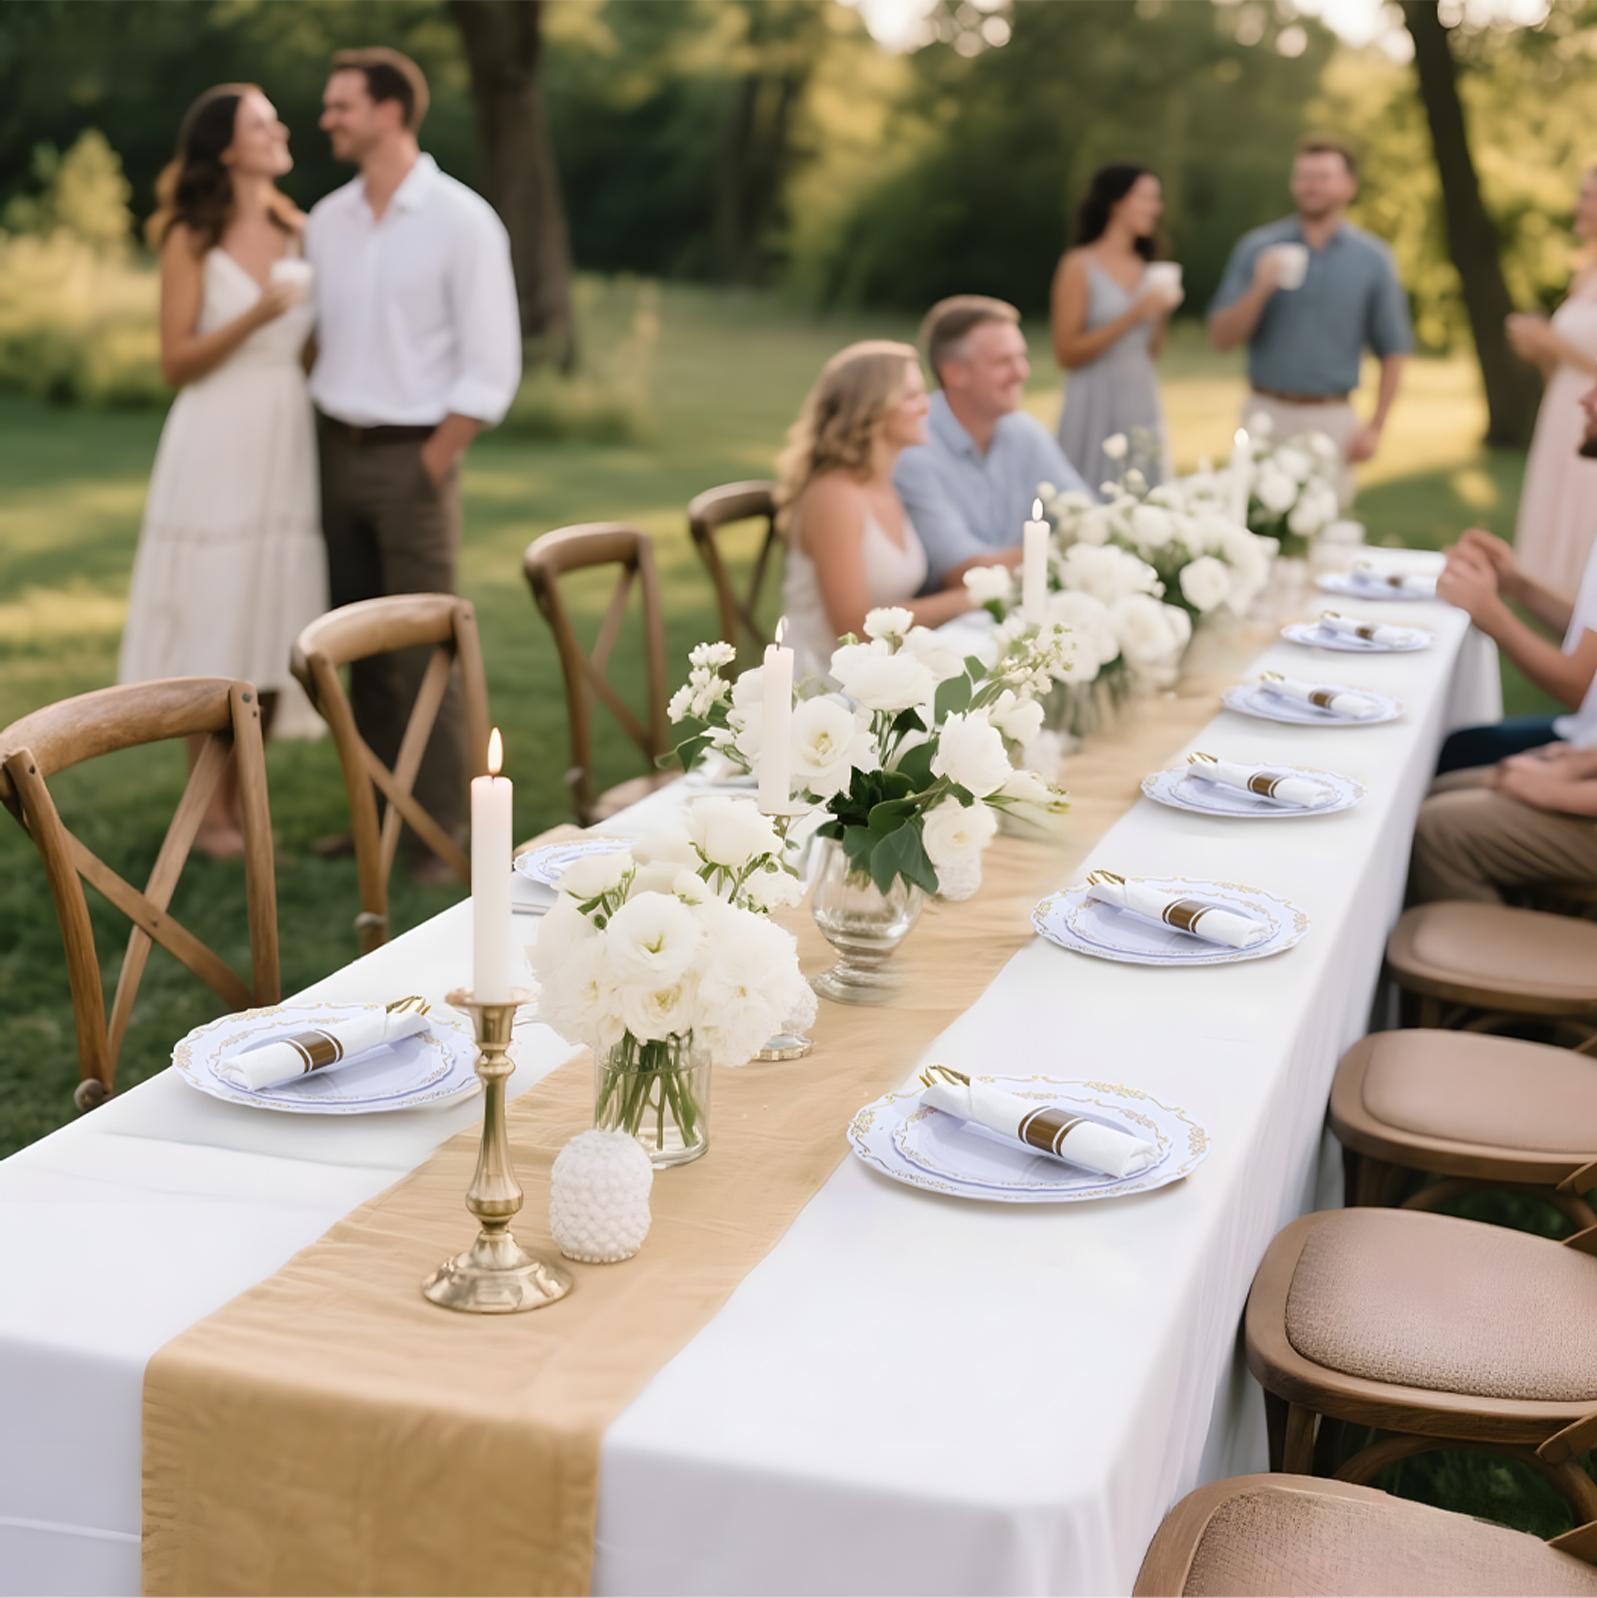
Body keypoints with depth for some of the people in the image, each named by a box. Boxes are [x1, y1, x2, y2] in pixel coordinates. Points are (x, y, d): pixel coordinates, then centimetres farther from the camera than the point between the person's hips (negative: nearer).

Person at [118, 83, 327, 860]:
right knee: (212, 635, -3)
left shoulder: (297, 232, 11)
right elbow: (176, 363, -7)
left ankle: (242, 807, 15)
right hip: (217, 448, -5)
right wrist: (254, 317, -19)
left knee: (270, 628, 5)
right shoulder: (191, 242, -2)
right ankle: (208, 817, 7)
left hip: (287, 445, 5)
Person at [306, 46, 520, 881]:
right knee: (361, 650, 9)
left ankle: (439, 834, 4)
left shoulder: (461, 219, -7)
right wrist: (316, 454, 5)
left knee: (424, 654, -3)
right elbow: (314, 341, 15)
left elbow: (491, 367, -9)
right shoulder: (326, 221, 10)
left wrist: (428, 469, -10)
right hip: (337, 453, 5)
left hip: (414, 457, -5)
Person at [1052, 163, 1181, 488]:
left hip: (1144, 404, 6)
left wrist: (1164, 312, 1)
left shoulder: (1143, 268, 13)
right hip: (1099, 407, -6)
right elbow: (1067, 354, -11)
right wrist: (1131, 318, -15)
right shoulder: (1079, 265, -5)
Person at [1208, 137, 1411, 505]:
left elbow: (1393, 351, 6)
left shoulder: (1373, 260, 4)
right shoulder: (1256, 248, 4)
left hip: (1332, 420, 0)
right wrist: (1260, 289, -16)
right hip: (1266, 415, 0)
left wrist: (1375, 428, -1)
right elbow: (1221, 337, 1)